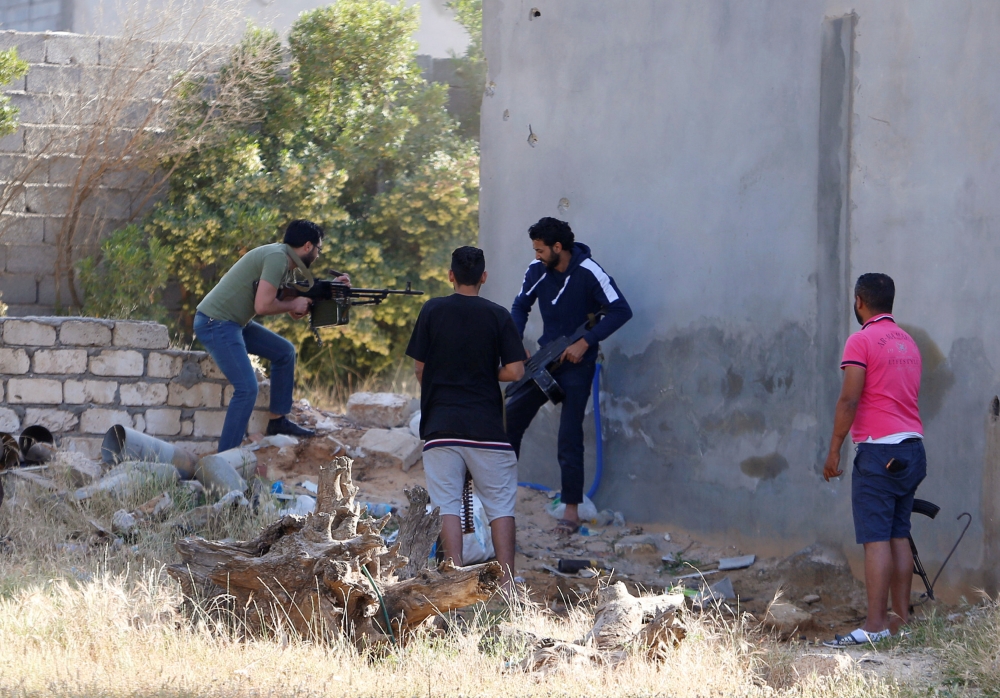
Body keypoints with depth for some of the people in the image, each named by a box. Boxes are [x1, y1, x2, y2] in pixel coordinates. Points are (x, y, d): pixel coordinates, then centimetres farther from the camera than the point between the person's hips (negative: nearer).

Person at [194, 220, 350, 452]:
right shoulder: (277, 258, -18)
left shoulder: (285, 262, 13)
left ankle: (278, 420, 24)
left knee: (284, 352, 20)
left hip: (233, 323, 11)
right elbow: (263, 306, -25)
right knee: (247, 389, -17)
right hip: (216, 323, -11)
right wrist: (293, 305, -8)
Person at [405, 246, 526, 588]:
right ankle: (506, 582, 0)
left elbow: (419, 368, 4)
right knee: (500, 504, 5)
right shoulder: (497, 316, -1)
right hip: (486, 424, 0)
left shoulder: (432, 311, 1)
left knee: (447, 504, 0)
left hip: (441, 423, 0)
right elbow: (515, 371, -5)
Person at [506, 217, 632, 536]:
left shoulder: (588, 273, -18)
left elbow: (621, 311, -21)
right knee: (511, 420, 7)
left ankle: (572, 509, -2)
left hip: (576, 364, -6)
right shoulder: (537, 271, -2)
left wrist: (585, 342, -25)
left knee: (569, 436, -8)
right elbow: (520, 307, 10)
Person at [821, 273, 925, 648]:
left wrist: (833, 450, -10)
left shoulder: (862, 341, -9)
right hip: (912, 448, 8)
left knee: (876, 539, -11)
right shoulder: (908, 342, 16)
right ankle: (902, 617, 9)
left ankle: (875, 624, -16)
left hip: (879, 449, -8)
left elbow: (849, 399, -14)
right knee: (899, 536, 11)